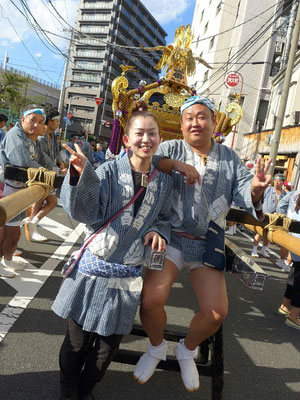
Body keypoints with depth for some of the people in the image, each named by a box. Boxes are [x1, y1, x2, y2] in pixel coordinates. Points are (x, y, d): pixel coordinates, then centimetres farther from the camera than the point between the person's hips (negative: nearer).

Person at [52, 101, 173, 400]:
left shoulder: (164, 182, 3)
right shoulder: (109, 171, -7)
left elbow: (164, 218, 15)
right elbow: (86, 212, -14)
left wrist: (159, 232, -7)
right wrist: (81, 175, -28)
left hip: (128, 274, 3)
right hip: (94, 266, -2)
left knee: (108, 343, 16)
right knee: (78, 339, 11)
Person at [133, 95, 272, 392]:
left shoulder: (229, 158, 10)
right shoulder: (171, 149, 2)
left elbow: (243, 197, 1)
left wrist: (254, 189, -22)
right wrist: (174, 164, -26)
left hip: (208, 243, 3)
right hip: (171, 236, -2)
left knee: (217, 312, -3)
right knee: (151, 301, -16)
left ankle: (187, 350, 33)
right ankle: (156, 348, 21)